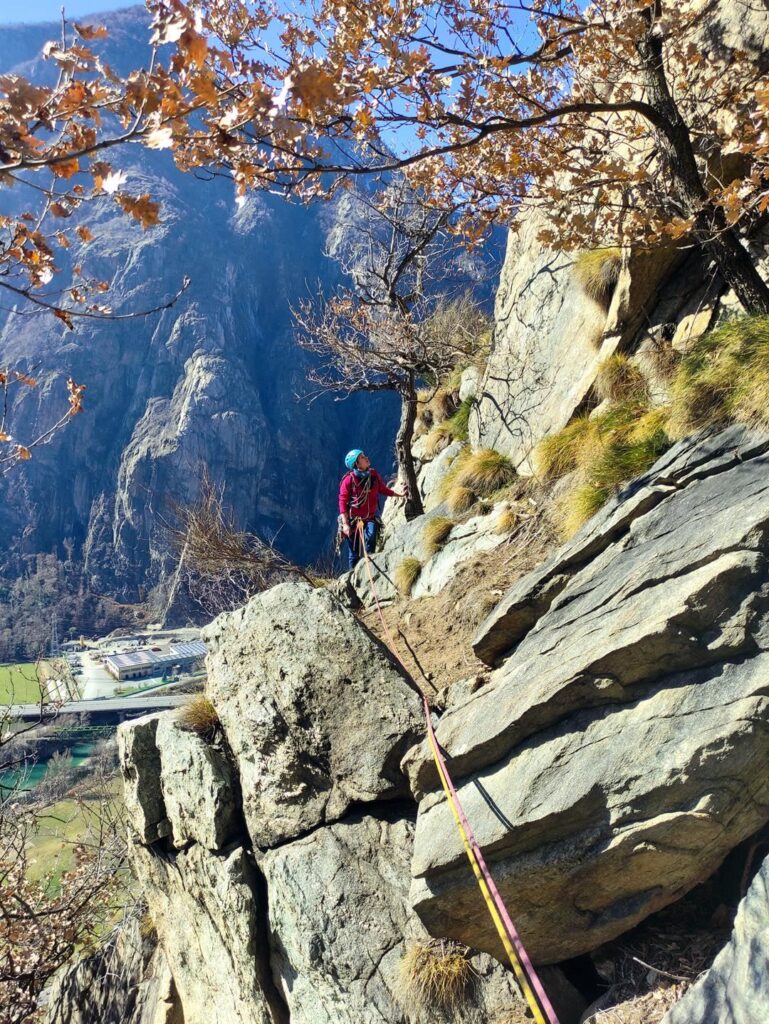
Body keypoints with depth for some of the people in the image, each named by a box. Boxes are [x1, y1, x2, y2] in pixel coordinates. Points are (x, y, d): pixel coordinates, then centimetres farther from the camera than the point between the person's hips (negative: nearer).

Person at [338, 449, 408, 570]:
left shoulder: (374, 475, -4)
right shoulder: (349, 479, -15)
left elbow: (384, 490, 10)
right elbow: (343, 502, -14)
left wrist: (399, 494, -5)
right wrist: (345, 524, -19)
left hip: (370, 517, 2)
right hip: (353, 519, -2)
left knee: (370, 536, -29)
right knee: (354, 553, 4)